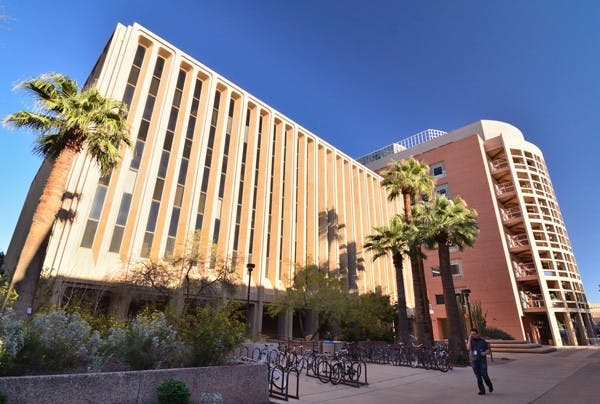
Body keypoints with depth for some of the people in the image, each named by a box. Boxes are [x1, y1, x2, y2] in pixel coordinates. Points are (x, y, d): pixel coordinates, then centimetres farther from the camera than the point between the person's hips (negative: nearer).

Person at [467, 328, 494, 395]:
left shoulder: (483, 341, 1)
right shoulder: (470, 341, 2)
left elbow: (489, 351, 7)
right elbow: (468, 348, -17)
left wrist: (485, 353, -15)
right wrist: (469, 339, -17)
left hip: (482, 361, -1)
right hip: (474, 361, 1)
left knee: (484, 375, -6)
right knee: (478, 377, 2)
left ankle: (490, 386, 24)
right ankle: (482, 390, 13)